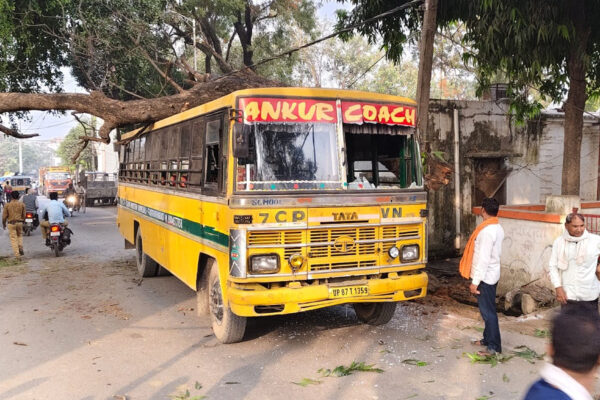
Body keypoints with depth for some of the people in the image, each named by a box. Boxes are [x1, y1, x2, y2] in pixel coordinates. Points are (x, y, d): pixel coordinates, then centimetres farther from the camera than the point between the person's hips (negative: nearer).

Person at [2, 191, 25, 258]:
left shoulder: (7, 205, -5)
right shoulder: (22, 204, -1)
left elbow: (4, 216, -2)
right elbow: (24, 215, 3)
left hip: (11, 223, -2)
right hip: (19, 222, 2)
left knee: (13, 238, 3)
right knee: (20, 236, 23)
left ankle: (17, 254, 1)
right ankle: (20, 248, 4)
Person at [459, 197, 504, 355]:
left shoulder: (487, 231, -23)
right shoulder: (498, 228, 8)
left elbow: (483, 258, -24)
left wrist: (475, 282, -20)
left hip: (485, 276, -10)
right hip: (492, 275, 10)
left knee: (488, 311, -4)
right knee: (488, 309, 19)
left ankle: (494, 346, 2)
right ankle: (488, 338, 31)